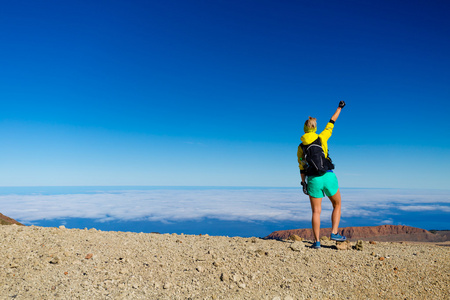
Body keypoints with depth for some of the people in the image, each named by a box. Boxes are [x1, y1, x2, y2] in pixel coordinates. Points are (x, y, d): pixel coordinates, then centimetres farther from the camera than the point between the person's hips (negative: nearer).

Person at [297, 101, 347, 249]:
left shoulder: (300, 147, 5)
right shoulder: (322, 137, 1)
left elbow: (302, 168, 7)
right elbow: (332, 122, 15)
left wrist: (304, 184, 16)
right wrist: (339, 107, 28)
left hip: (313, 180, 1)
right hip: (328, 177, -1)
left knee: (316, 211, 7)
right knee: (337, 205, 20)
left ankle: (317, 241, 5)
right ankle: (334, 233, 11)